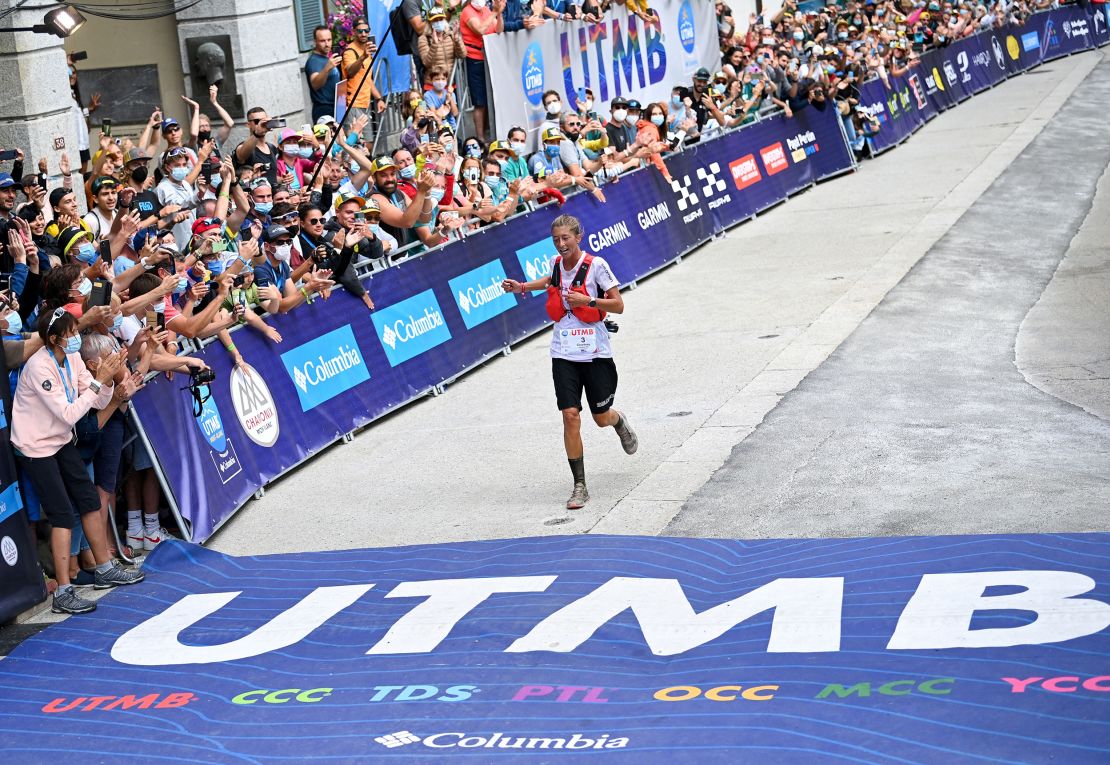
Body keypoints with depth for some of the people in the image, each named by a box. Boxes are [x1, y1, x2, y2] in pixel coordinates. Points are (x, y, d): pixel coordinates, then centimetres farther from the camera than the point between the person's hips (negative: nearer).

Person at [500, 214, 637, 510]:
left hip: (595, 352, -3)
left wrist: (588, 300, -22)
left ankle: (620, 422, 47)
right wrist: (523, 287, 23)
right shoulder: (557, 263, 5)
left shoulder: (596, 265, -11)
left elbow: (618, 305, -10)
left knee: (602, 418, 7)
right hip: (564, 354, 3)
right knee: (570, 416, -9)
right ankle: (579, 486, -4)